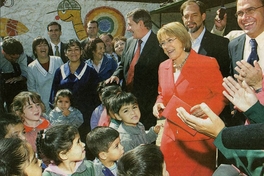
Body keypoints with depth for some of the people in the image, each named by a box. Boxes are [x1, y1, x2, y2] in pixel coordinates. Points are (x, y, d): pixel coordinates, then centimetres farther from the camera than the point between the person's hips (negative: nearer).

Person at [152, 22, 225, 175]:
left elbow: (221, 96, -6)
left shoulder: (207, 64, -10)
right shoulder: (163, 67, 9)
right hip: (171, 139, 5)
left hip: (199, 139, -5)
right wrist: (159, 104, 0)